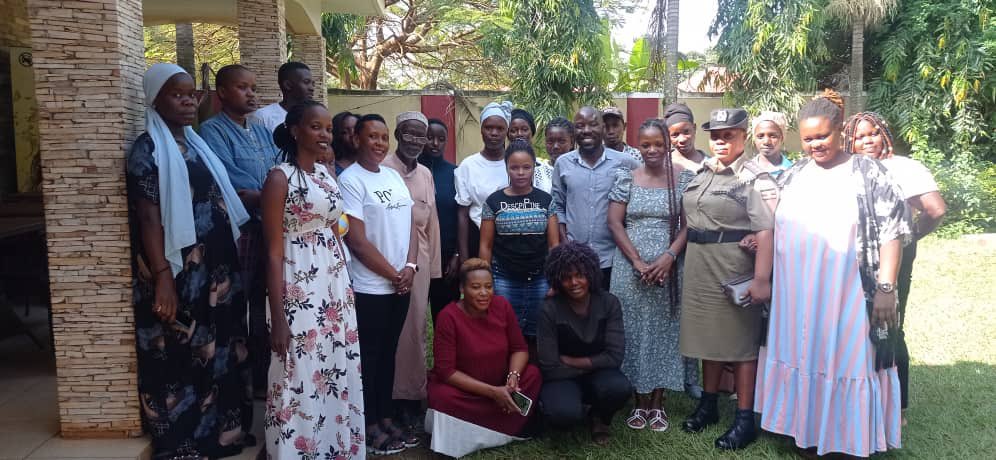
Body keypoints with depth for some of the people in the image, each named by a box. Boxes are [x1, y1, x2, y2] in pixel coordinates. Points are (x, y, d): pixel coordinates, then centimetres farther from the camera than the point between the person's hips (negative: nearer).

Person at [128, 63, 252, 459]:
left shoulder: (196, 144, 14)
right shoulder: (148, 150, -9)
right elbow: (148, 219, -16)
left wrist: (225, 266, 14)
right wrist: (162, 278, -23)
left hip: (214, 268, 8)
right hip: (177, 273, -8)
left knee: (216, 351, 13)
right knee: (178, 356, 1)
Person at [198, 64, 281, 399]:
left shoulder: (263, 132, 16)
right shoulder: (212, 131, -6)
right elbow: (229, 186, -17)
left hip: (269, 229, 7)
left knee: (263, 309, 14)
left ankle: (260, 379, 26)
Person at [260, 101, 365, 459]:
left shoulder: (327, 174, 11)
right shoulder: (280, 178, -9)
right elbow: (274, 252, -12)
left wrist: (346, 287, 15)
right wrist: (278, 316, -16)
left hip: (336, 286, 7)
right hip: (300, 290, -7)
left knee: (336, 374, 13)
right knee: (300, 379, -1)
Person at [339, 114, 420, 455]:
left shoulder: (394, 176, 11)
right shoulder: (350, 180, -11)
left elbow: (411, 224, 11)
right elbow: (356, 240, -15)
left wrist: (410, 266, -5)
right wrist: (392, 274, -10)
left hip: (401, 284, 7)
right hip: (370, 287, -7)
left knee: (388, 352, 15)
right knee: (369, 356, 5)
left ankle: (387, 418, 26)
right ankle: (370, 426, 17)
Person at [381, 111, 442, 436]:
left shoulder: (426, 174, 12)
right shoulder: (382, 169, -8)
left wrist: (434, 265, 13)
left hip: (420, 260, 6)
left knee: (417, 329, 10)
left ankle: (413, 395, 21)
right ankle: (396, 398, 9)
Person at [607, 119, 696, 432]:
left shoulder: (684, 178, 1)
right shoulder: (626, 178, 2)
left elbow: (688, 224, -2)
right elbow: (615, 223, -2)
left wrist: (669, 257, -15)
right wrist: (637, 261, -11)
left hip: (668, 268, 0)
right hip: (631, 269, 0)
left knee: (664, 332, 5)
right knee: (634, 332, 4)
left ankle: (658, 403, 17)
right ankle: (640, 402, 17)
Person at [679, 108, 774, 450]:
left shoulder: (753, 178, -10)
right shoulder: (700, 174, 11)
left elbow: (765, 231, -18)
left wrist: (761, 278, -24)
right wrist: (680, 259, 12)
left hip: (734, 268, -6)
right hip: (699, 267, 6)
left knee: (740, 340, 2)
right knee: (708, 334, 16)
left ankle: (745, 419, 12)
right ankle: (708, 405, 30)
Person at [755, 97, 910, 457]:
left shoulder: (868, 173, -2)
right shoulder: (793, 175, 10)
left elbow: (891, 231, -6)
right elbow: (772, 226, 17)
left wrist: (886, 287, -12)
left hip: (847, 294, -4)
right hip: (797, 294, 4)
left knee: (847, 361, 3)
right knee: (802, 358, 10)